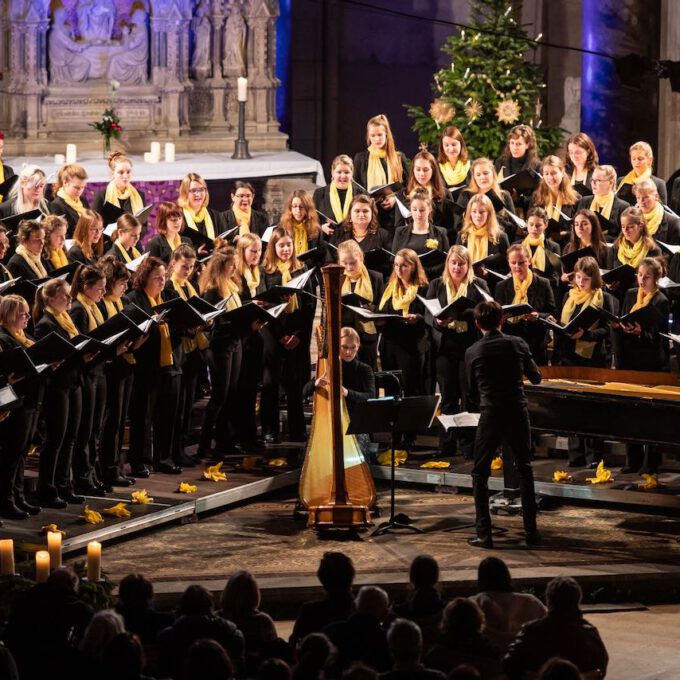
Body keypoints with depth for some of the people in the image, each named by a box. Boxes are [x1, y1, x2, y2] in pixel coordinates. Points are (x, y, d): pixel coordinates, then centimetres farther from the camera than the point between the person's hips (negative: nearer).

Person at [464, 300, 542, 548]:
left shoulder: (473, 352, -3)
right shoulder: (517, 344, -1)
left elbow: (472, 394, 5)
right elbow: (536, 377, 10)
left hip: (490, 416, -2)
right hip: (518, 414, 2)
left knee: (480, 474, 9)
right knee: (524, 470, 17)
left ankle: (484, 534, 1)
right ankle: (531, 530, 16)